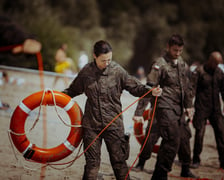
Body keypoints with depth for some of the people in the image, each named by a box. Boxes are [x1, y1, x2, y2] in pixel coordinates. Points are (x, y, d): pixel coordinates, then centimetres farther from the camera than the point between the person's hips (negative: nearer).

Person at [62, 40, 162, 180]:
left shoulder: (117, 70, -4)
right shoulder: (86, 72, 1)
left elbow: (135, 87, 2)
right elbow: (73, 91, 17)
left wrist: (151, 91, -15)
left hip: (113, 124, -1)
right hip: (91, 125, 1)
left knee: (119, 161, 4)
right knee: (92, 163, 5)